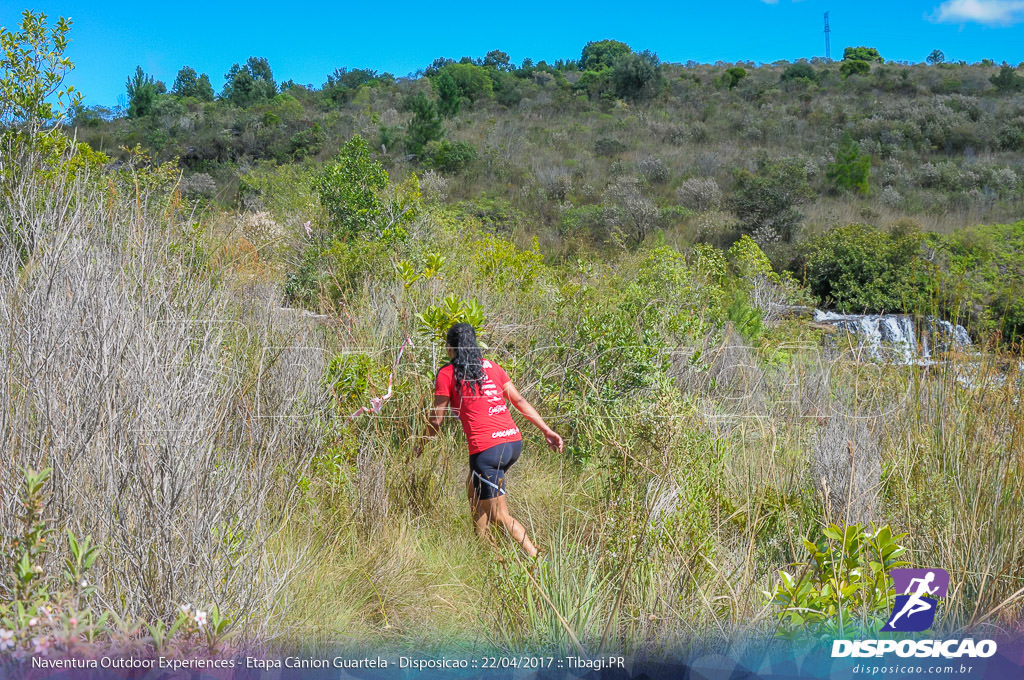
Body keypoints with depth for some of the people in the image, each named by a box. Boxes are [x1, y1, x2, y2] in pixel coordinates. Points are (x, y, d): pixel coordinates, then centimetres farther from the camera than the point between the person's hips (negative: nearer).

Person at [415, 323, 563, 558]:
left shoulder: (447, 374, 2)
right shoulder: (491, 366, 16)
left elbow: (436, 419, 3)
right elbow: (519, 401, 15)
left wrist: (422, 446, 20)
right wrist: (547, 430, 17)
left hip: (486, 448, -7)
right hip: (514, 442, 7)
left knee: (499, 516, 0)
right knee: (474, 490, 28)